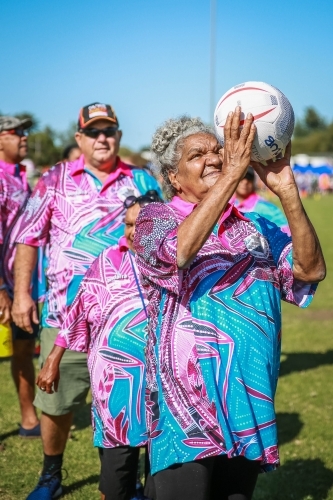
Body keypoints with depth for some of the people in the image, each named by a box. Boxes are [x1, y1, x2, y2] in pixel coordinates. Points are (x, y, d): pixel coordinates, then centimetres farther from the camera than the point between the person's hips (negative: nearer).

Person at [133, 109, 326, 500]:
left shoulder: (254, 229, 12)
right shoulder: (155, 218, 0)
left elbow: (311, 269, -2)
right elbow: (177, 251, -24)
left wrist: (287, 191, -11)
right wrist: (232, 172, -25)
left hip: (249, 404, 5)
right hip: (186, 406, -4)